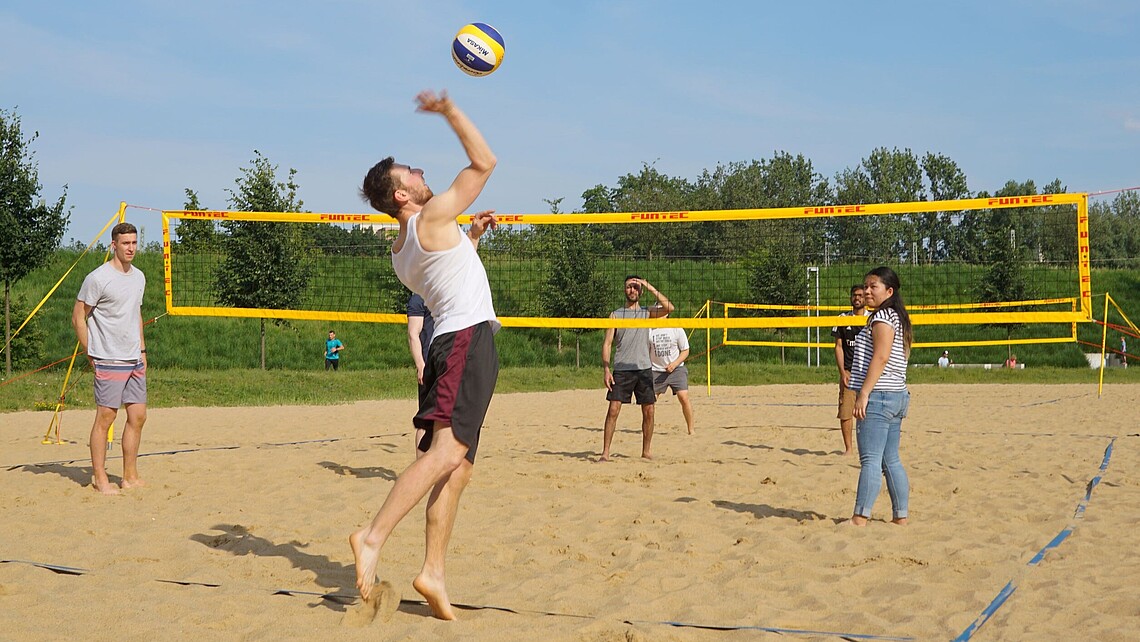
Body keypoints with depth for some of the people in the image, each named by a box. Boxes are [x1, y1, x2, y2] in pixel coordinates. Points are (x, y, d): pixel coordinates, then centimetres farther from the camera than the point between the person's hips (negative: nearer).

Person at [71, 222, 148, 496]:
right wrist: (90, 355, -7)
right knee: (105, 417, -4)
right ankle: (99, 478, 4)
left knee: (138, 416, 6)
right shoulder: (98, 278, -10)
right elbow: (78, 318, -6)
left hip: (134, 361, 7)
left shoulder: (139, 277, 12)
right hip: (108, 361, -7)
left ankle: (130, 477, 15)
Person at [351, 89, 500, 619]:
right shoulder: (432, 216, -4)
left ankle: (433, 573, -2)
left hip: (451, 343, 9)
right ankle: (373, 537, -33)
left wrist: (471, 236, 35)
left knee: (458, 466, 4)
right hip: (470, 338, -9)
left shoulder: (402, 252, 20)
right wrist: (450, 111, 5)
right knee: (445, 452, -22)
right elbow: (484, 162, -1)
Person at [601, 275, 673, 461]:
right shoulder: (615, 314, 7)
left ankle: (646, 451, 16)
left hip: (644, 369, 2)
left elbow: (669, 308, -8)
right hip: (621, 369, -2)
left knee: (648, 411, 2)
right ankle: (605, 452, -6)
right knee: (613, 409, -9)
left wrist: (650, 287, -6)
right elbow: (607, 343, 4)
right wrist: (606, 369, -7)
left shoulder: (647, 312, 10)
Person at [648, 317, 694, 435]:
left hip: (676, 369, -2)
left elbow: (685, 351, 1)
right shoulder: (649, 331, 1)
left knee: (683, 397, -15)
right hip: (656, 371, 2)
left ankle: (691, 429, -5)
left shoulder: (677, 329, -3)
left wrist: (674, 364, -15)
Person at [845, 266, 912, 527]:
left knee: (870, 459, -12)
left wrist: (864, 393, -22)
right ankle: (900, 518, 13)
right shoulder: (898, 318, 20)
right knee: (891, 460, 12)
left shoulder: (882, 317, -10)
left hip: (879, 396, -10)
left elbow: (881, 357, -19)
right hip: (897, 395, 10)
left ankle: (860, 519, -14)